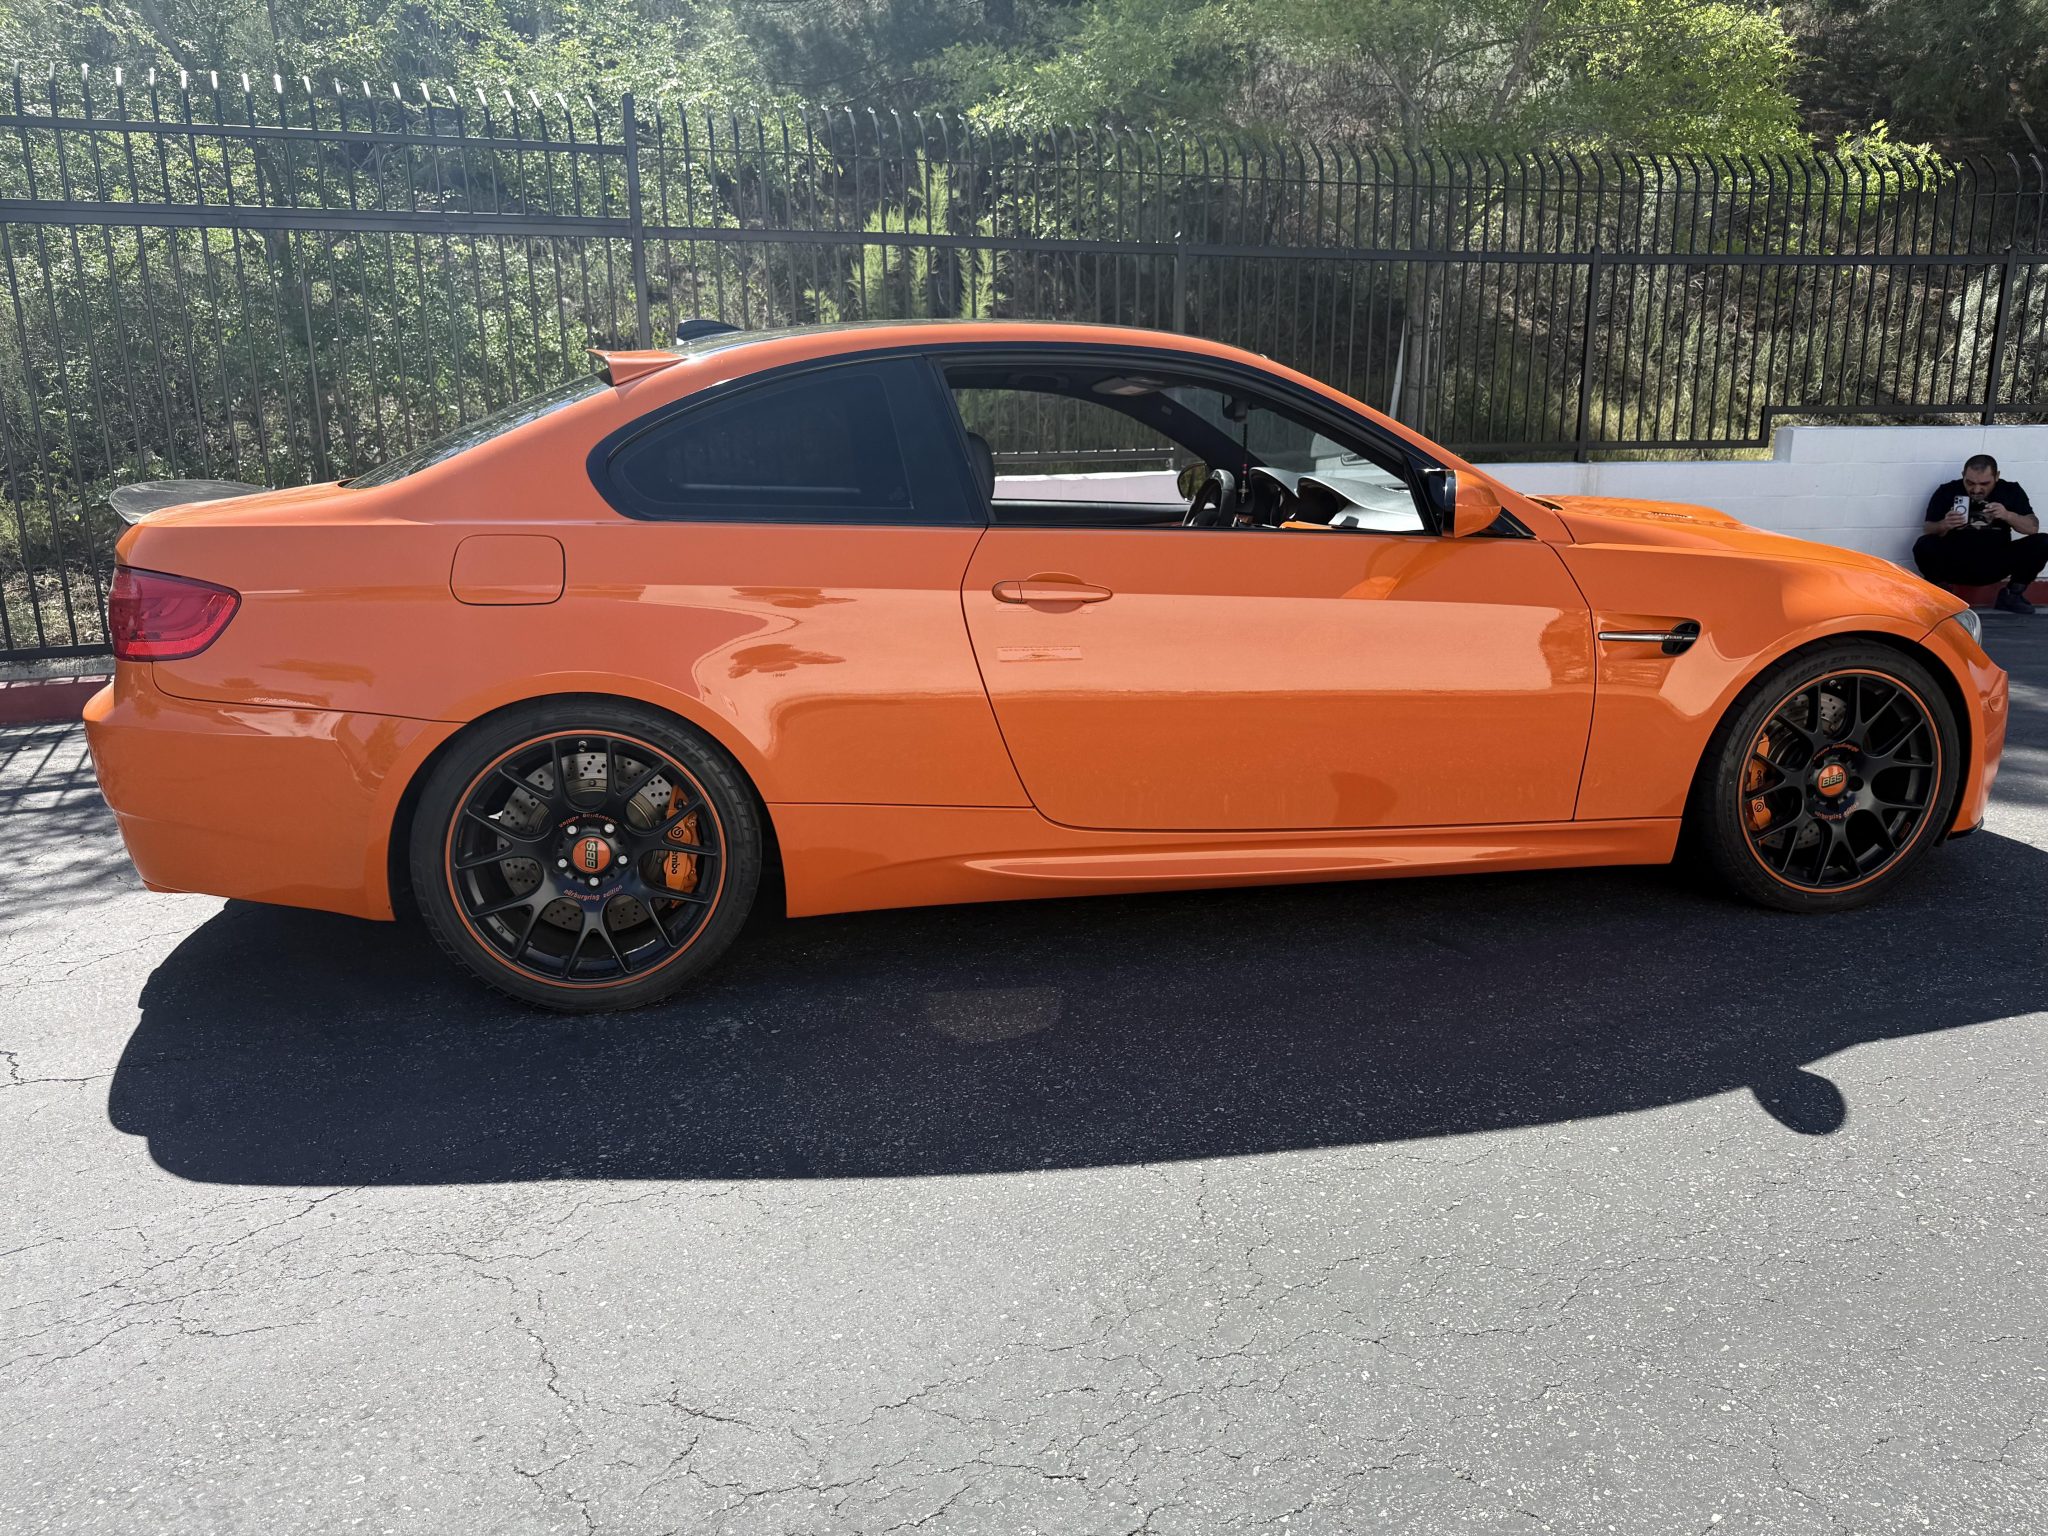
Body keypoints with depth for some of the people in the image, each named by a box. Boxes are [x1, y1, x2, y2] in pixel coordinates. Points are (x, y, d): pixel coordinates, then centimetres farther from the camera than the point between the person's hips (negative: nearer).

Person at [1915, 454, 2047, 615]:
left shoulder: (2010, 491, 3)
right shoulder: (1947, 492, -3)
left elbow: (2033, 528, -1)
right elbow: (1929, 532, -6)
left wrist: (2008, 515, -21)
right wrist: (1944, 525, -29)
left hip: (1994, 565, 2)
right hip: (1954, 564, -2)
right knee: (1924, 545, -32)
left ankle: (2012, 594, 4)